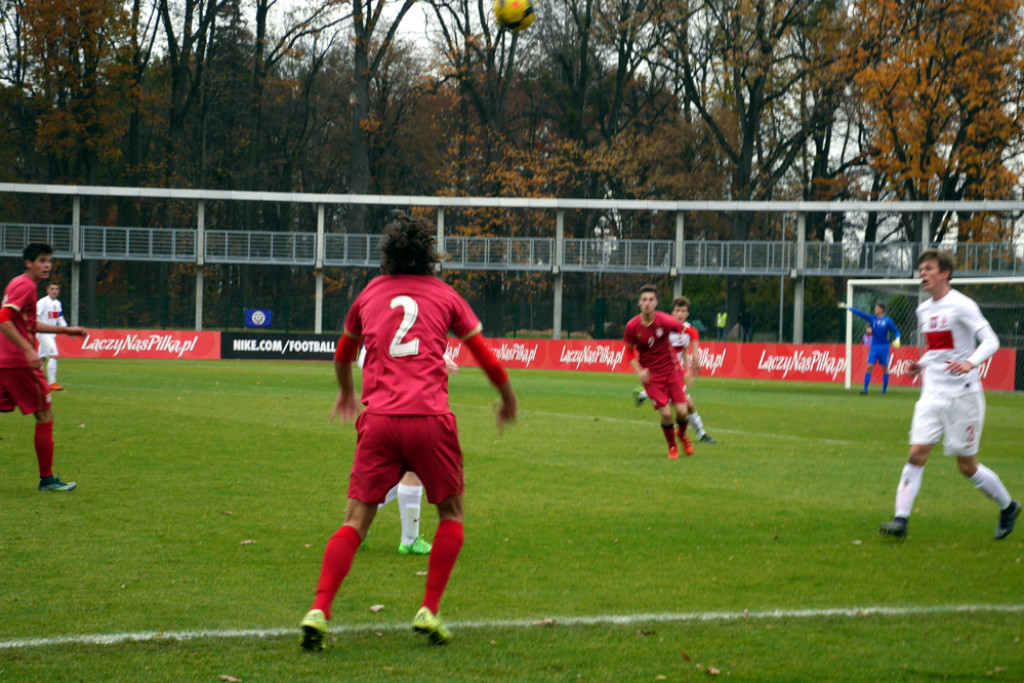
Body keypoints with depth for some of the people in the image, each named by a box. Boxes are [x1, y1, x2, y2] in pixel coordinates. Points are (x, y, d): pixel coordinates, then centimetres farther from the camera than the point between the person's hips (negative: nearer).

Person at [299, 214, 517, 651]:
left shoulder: (370, 293, 18)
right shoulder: (443, 295, 12)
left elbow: (343, 353, 35)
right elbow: (487, 357, 15)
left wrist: (346, 392, 54)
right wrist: (508, 397, 33)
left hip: (378, 419, 2)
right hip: (430, 418, -2)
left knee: (355, 521, 3)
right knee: (452, 512, 16)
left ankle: (318, 611, -14)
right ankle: (429, 611, 6)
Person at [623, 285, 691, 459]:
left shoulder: (664, 321, -15)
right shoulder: (632, 326, -13)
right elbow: (629, 351, 2)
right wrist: (639, 371, -12)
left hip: (671, 369, 1)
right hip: (650, 375, -1)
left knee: (681, 411, -7)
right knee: (666, 414, -11)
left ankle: (682, 435, 29)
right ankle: (672, 447, 17)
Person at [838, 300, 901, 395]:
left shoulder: (887, 320, -2)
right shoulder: (872, 318, 5)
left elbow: (896, 331, 2)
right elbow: (860, 313, 6)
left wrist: (897, 339, -17)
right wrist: (847, 307, 4)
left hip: (884, 347, -2)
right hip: (874, 347, 2)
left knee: (885, 368, 4)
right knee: (869, 366, -7)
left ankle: (884, 390, 14)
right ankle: (865, 390, -5)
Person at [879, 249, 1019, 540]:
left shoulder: (961, 306, -10)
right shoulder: (923, 310, 12)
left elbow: (990, 341, -16)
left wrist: (970, 363, -33)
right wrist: (921, 365, 8)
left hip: (963, 394, -6)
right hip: (932, 394, 6)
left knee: (967, 466, 2)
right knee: (917, 453, -10)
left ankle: (1008, 507, 25)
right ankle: (901, 519, -13)